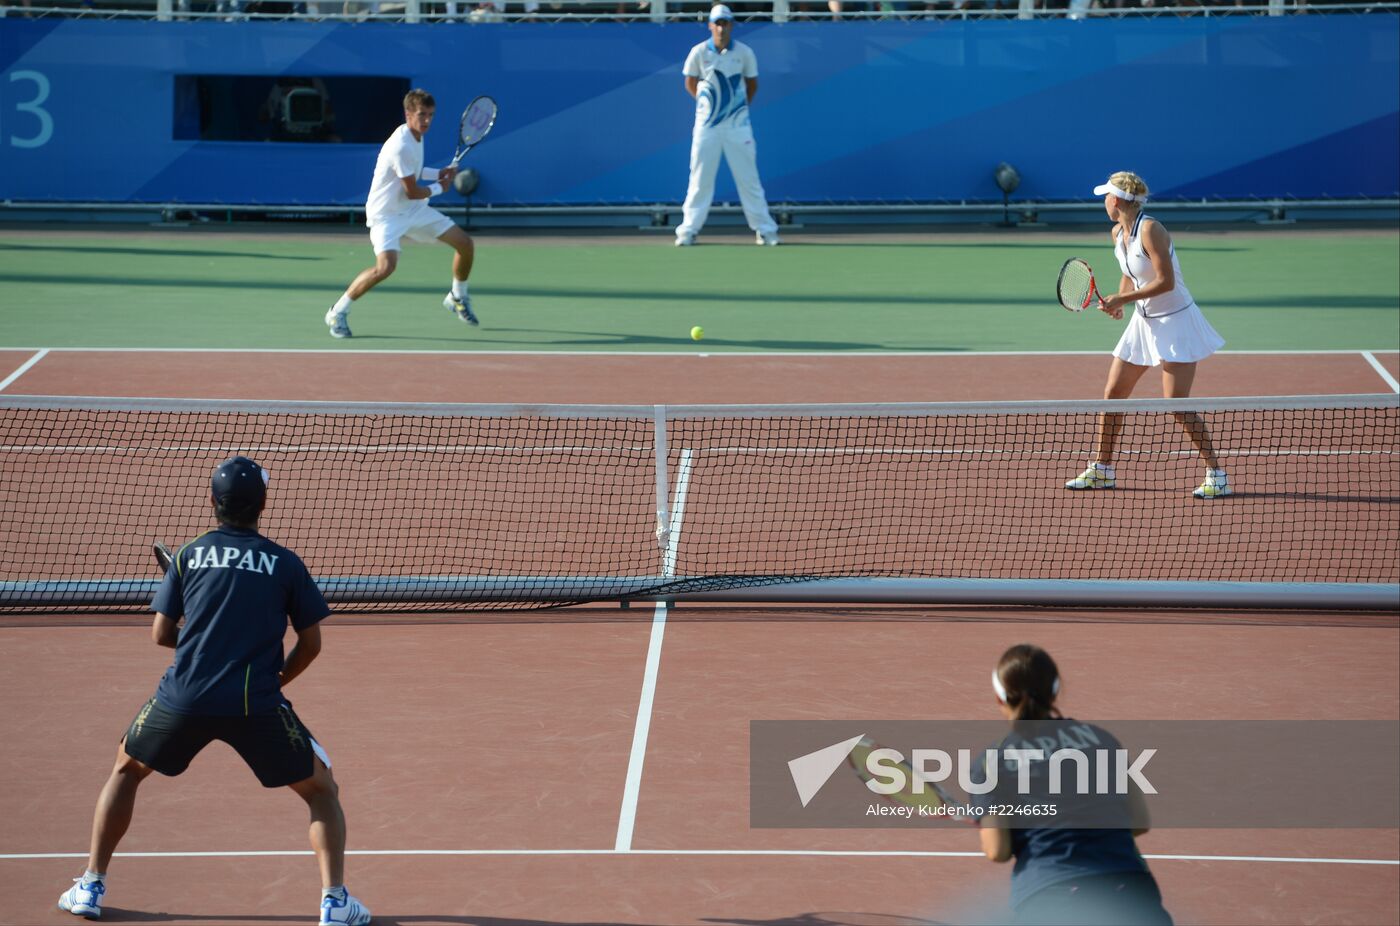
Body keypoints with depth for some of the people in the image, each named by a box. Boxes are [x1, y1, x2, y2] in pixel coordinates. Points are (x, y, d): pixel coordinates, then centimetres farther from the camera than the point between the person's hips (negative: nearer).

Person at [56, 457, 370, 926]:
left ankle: (90, 887, 25)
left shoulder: (189, 555, 9)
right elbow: (310, 643, 8)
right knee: (322, 791, 16)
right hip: (258, 705, -1)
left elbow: (161, 633, 10)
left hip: (184, 695, 2)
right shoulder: (286, 563, 7)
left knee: (125, 770, 28)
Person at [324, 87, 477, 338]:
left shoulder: (416, 136, 3)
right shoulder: (402, 146, -27)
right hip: (387, 214, -9)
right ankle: (338, 312, -14)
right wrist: (439, 188, -2)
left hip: (414, 210, 9)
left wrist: (438, 173, 6)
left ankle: (457, 298, 32)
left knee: (465, 244, 7)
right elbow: (413, 192, -21)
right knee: (386, 266, -31)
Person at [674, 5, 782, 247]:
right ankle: (688, 230, 8)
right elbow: (690, 84, 9)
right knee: (700, 178, 2)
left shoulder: (744, 53, -4)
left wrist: (740, 106, 9)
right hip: (707, 125, 0)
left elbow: (752, 85, 11)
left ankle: (765, 229, 7)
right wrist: (708, 103, 6)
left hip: (737, 125, 0)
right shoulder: (699, 52, -5)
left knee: (748, 177, 2)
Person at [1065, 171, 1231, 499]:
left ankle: (1217, 476, -5)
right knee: (1112, 394, 7)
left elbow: (1166, 281, -23)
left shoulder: (1150, 229, -20)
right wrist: (1118, 301, 1)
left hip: (1175, 321, -8)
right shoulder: (1117, 234, 6)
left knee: (1177, 405, -13)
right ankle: (1101, 470, 20)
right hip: (1145, 321, 9)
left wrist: (1124, 298, -20)